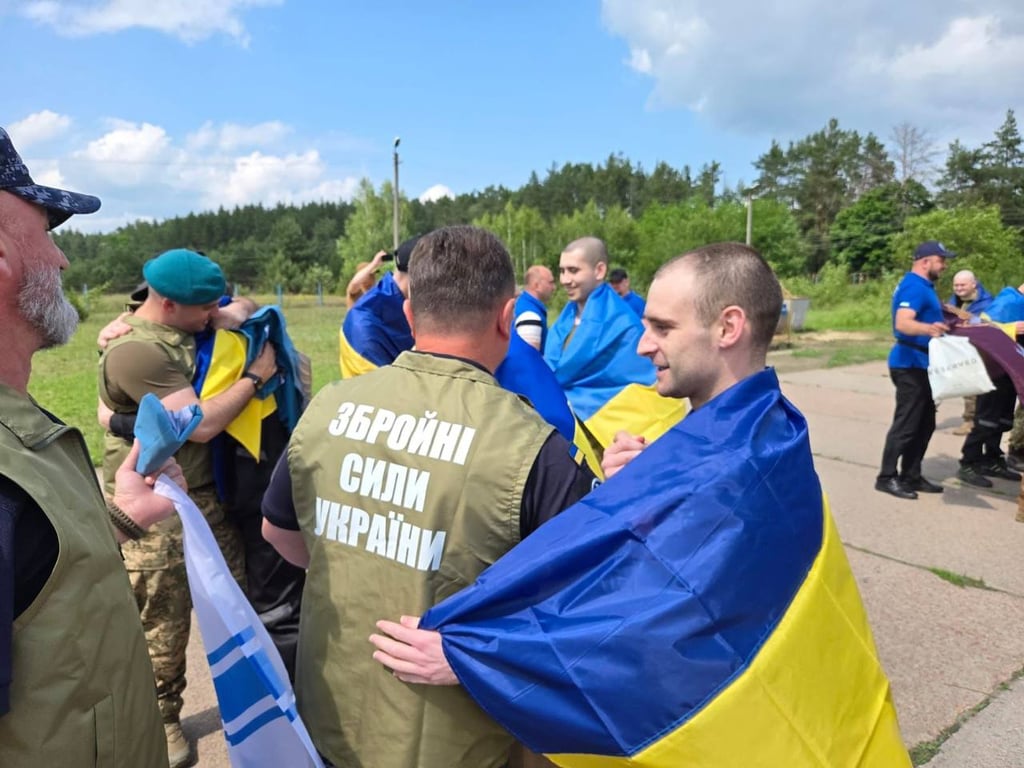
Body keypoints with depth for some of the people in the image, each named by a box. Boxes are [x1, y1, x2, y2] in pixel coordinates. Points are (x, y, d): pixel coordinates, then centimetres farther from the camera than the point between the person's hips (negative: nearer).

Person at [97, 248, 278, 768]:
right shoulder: (133, 351, -22)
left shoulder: (187, 328, 5)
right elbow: (201, 424, -24)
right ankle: (162, 719, 33)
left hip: (207, 496, 8)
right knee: (164, 627, 10)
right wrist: (255, 375, -15)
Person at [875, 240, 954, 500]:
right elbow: (903, 323, -33)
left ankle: (911, 476, 19)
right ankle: (887, 477, -3)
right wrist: (927, 329, -50)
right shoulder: (914, 286, -17)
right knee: (906, 424, -9)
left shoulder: (923, 286, 17)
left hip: (921, 363, 11)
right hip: (910, 364, -11)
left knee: (924, 424, 13)